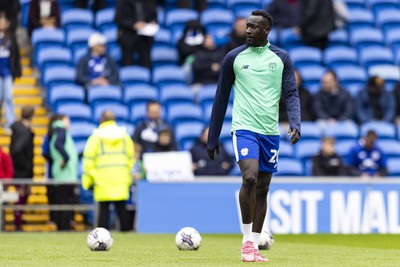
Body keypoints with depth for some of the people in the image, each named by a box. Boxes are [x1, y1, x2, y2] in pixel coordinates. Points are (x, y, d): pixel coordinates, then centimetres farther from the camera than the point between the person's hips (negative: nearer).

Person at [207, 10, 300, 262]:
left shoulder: (281, 58, 6)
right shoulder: (234, 57, 4)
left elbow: (292, 94, 4)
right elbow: (221, 98, 9)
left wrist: (295, 123, -15)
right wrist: (213, 138, 10)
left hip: (271, 132, 3)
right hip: (244, 128, -3)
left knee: (263, 189, 6)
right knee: (249, 178, -22)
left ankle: (254, 246, 15)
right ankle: (247, 241, -10)